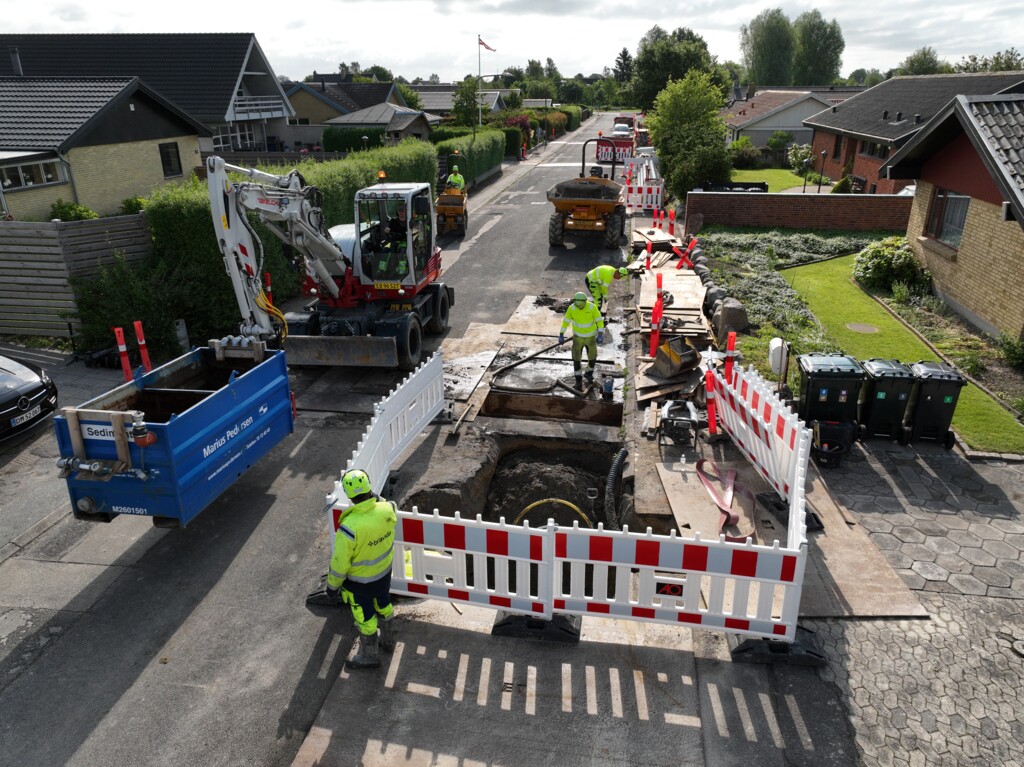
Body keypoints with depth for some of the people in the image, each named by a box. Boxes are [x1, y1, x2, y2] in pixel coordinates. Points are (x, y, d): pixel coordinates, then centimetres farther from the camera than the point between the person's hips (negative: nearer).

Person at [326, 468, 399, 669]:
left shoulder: (349, 527, -38)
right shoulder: (388, 509, -25)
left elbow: (340, 562, -23)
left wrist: (332, 586, -7)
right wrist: (373, 496, 14)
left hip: (360, 580, -5)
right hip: (384, 570, 5)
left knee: (365, 616, 19)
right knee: (383, 604, 30)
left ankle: (369, 656, 43)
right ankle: (388, 640, 55)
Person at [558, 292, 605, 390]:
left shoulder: (592, 307, -23)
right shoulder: (572, 308, -20)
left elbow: (600, 320, -15)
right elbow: (565, 321, -9)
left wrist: (600, 334, -24)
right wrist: (561, 335, -11)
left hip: (590, 335, 0)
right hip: (578, 336, 0)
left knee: (592, 357, 9)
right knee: (576, 358, -2)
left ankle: (589, 373, 39)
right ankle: (578, 380, 15)